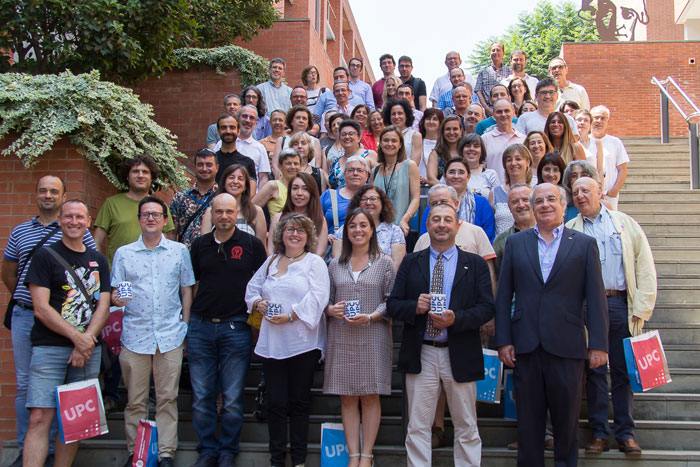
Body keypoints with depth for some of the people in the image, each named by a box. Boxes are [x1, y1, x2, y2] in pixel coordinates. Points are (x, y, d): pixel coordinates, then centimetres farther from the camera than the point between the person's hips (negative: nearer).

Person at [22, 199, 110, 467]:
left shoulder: (99, 261, 15)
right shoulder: (45, 256, 3)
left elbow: (103, 306, 7)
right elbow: (41, 309, -6)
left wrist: (86, 342, -7)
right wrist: (77, 337, -12)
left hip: (88, 349, 4)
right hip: (50, 347, -4)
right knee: (39, 419, -10)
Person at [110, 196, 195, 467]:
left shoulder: (179, 251, 8)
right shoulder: (123, 253, 9)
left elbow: (187, 290, 11)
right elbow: (114, 292, 9)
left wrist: (185, 326, 6)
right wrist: (116, 299, -14)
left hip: (170, 335, 0)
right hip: (135, 335, 0)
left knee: (167, 398, 2)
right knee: (135, 400, 4)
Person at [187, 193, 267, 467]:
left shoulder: (251, 244, 1)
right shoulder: (200, 245, 9)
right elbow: (192, 285, 15)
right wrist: (186, 324, 11)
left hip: (235, 327, -2)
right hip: (200, 326, 3)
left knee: (232, 399, 3)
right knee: (201, 397, 7)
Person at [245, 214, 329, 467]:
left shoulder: (315, 262, 2)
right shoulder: (271, 262, 17)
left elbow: (317, 296, -11)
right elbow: (252, 289, 22)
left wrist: (290, 315, -19)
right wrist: (257, 303, 0)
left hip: (303, 342, -4)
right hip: (272, 342, 4)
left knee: (300, 402, 4)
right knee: (276, 402, 5)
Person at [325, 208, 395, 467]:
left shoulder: (384, 263, 4)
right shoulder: (335, 265, 12)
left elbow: (391, 301, -1)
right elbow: (327, 299, 14)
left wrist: (370, 317, -15)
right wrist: (331, 309, -7)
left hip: (373, 337, -2)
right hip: (341, 338, 3)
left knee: (370, 397, 1)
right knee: (347, 398, 3)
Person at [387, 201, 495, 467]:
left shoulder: (476, 264, 5)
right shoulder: (410, 263, 8)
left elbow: (487, 308, -3)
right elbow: (393, 305, 5)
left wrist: (456, 319, -19)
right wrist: (414, 307, -15)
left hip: (460, 355, 0)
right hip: (420, 355, 1)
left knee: (466, 428, 10)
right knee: (417, 428, 6)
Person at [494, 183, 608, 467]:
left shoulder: (584, 244, 5)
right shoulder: (515, 243, 9)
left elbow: (596, 298, 1)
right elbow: (504, 295, 7)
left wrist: (599, 344, -5)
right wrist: (503, 341, 0)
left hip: (567, 346, -1)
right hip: (526, 346, 1)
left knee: (567, 420, 9)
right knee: (528, 420, 9)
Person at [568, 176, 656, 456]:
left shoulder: (625, 223, 9)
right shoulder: (569, 231, 8)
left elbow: (645, 266, 5)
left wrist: (641, 308, -3)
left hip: (621, 303, 0)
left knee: (623, 370, 5)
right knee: (594, 370, 4)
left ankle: (626, 434, 13)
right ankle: (599, 433, 13)